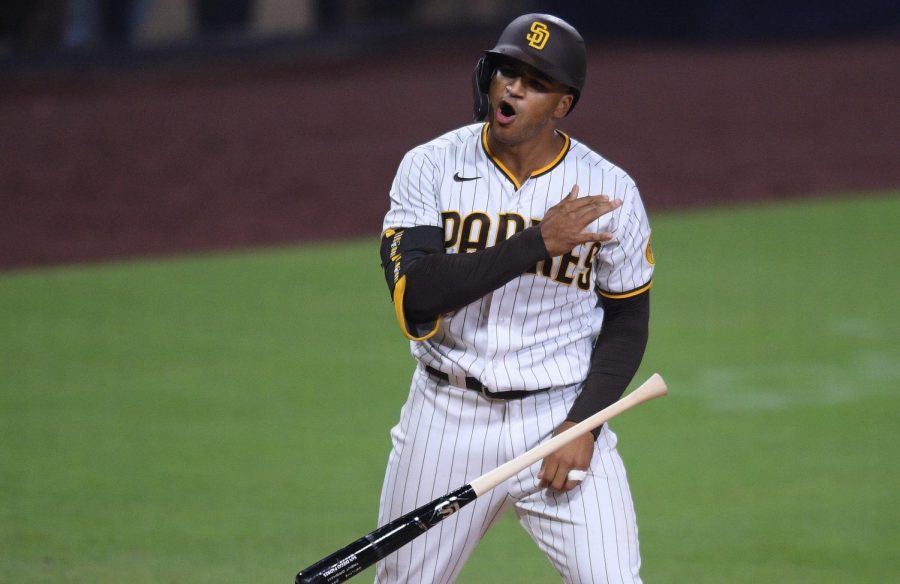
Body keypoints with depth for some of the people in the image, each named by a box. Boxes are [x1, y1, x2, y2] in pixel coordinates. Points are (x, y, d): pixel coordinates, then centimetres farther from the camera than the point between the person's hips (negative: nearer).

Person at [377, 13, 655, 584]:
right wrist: (539, 242, -25)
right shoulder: (430, 167, -6)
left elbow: (627, 322, 3)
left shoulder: (610, 192, -5)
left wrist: (583, 425, -11)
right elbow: (415, 292, -20)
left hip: (562, 417, -1)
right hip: (448, 418, 1)